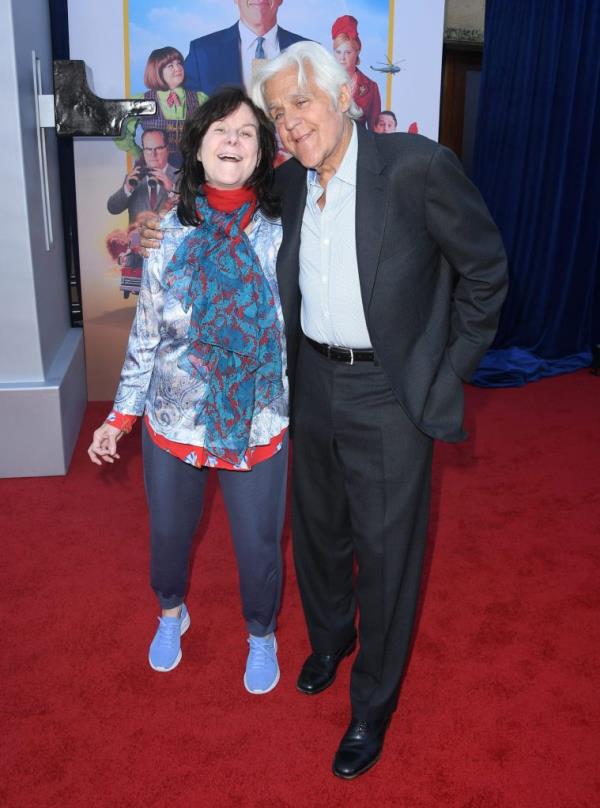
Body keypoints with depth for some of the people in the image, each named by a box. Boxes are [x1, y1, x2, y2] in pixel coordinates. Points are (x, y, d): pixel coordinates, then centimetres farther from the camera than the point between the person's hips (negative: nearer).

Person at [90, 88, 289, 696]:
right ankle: (171, 612, 53)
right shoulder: (171, 233, -5)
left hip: (257, 420, -1)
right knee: (168, 530, 21)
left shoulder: (279, 234, -9)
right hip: (173, 417, 2)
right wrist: (119, 417, 3)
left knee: (258, 542, 11)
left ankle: (261, 635, 42)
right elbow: (146, 334, 1)